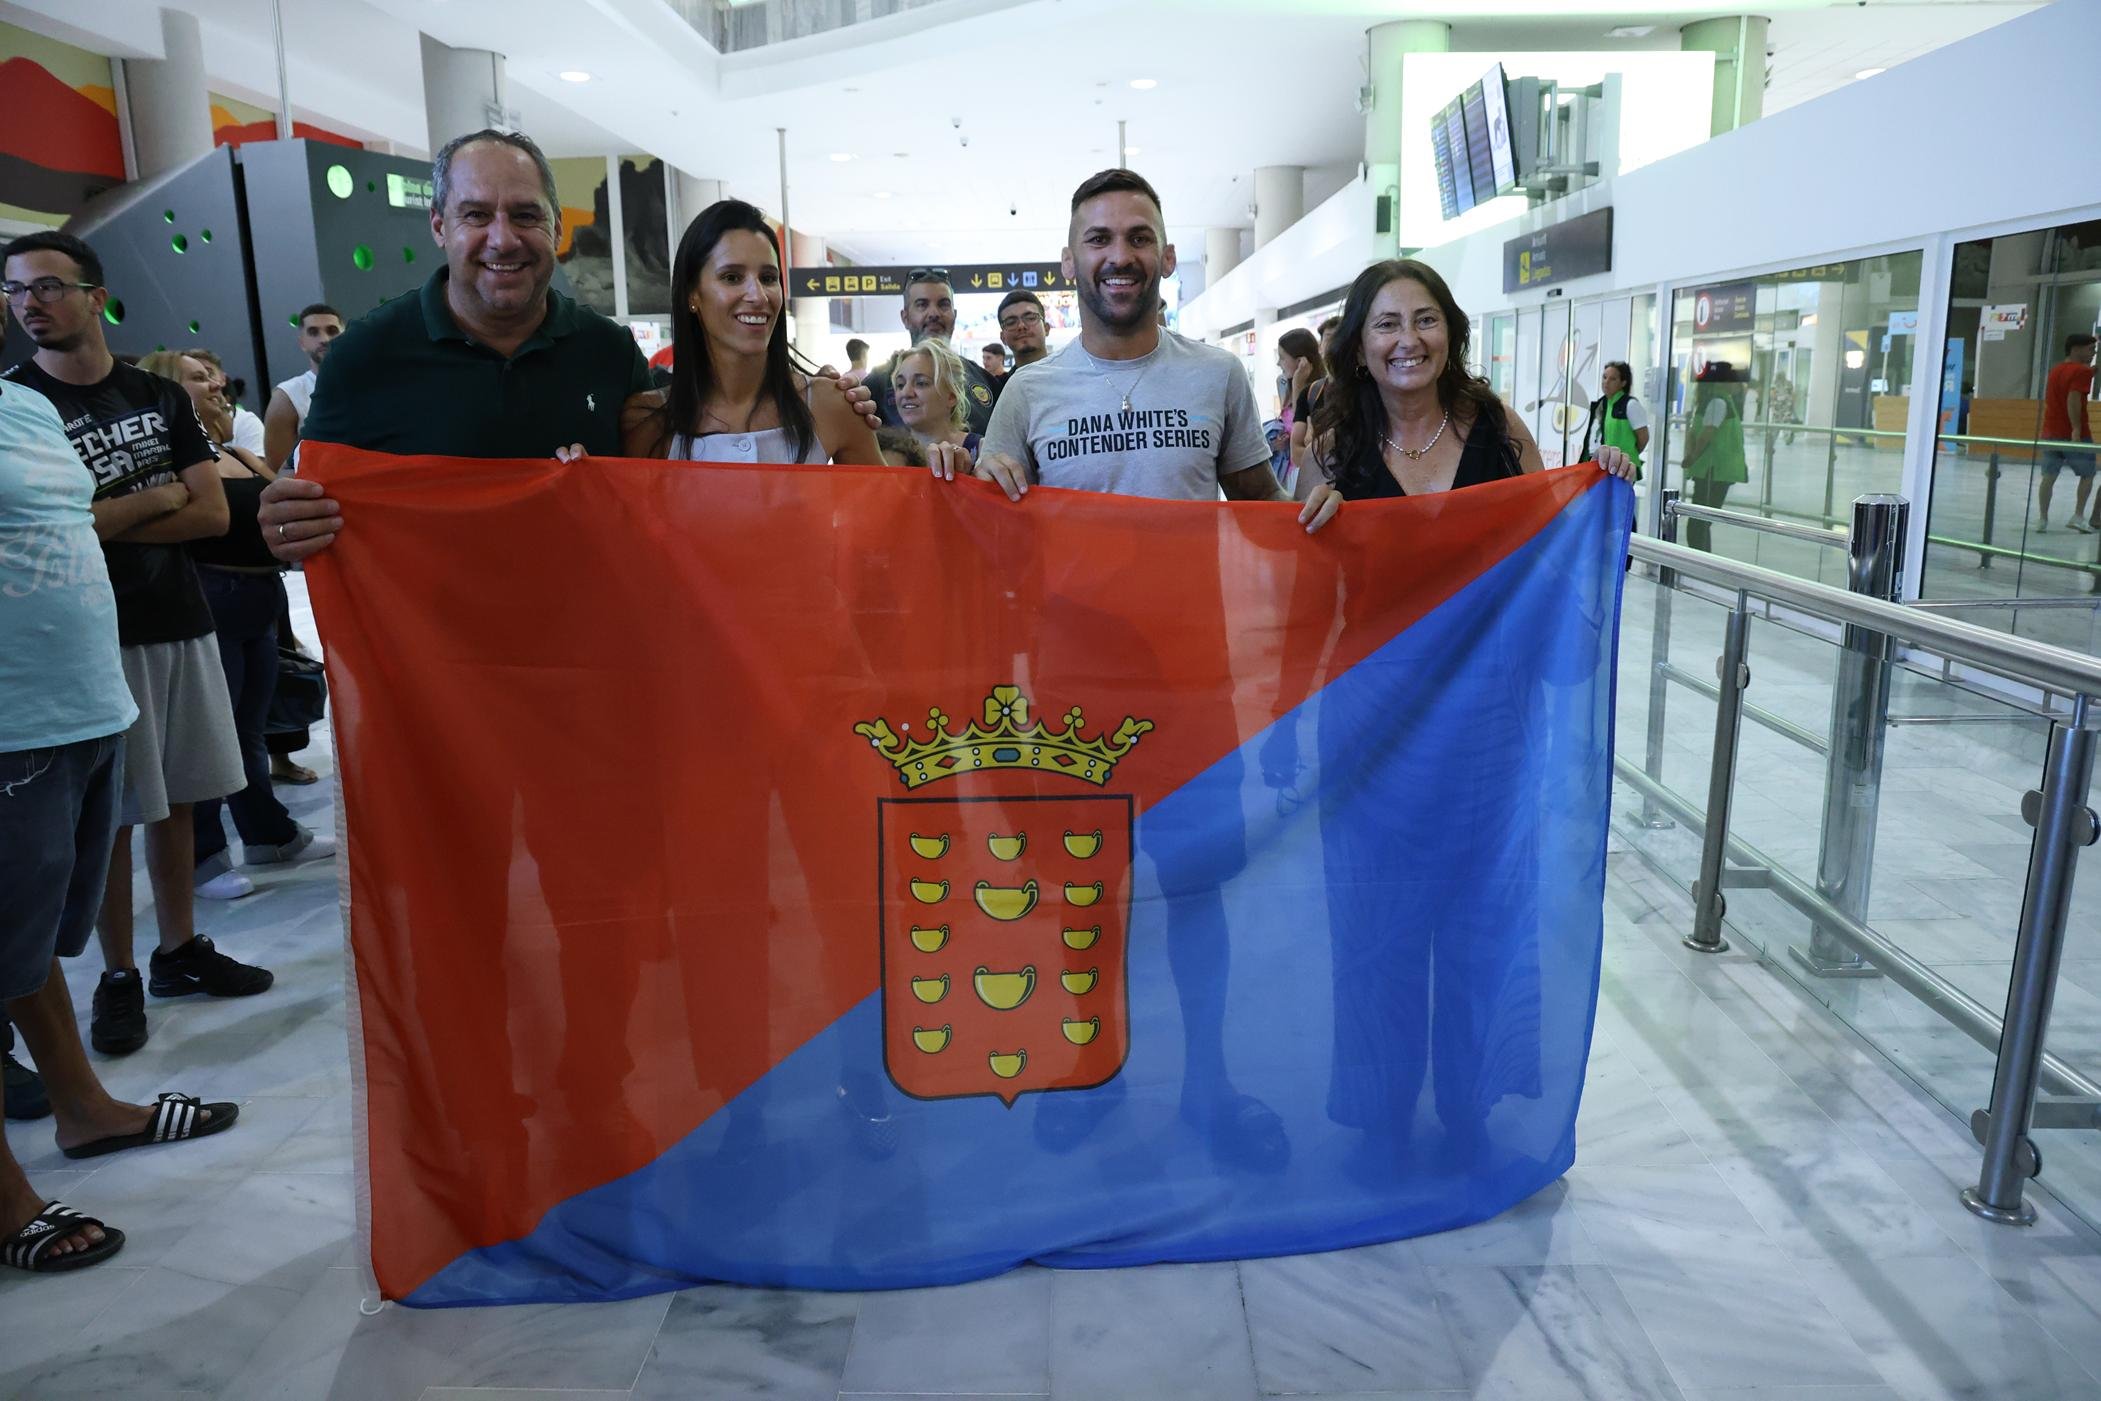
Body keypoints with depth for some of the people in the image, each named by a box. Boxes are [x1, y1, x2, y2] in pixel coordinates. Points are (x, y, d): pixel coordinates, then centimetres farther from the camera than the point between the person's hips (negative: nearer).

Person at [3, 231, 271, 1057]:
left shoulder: (160, 396, 8)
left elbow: (213, 515, 1)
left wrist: (102, 520, -9)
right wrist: (160, 495, -6)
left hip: (180, 623, 3)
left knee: (176, 798, 9)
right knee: (110, 814, 2)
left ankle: (180, 951, 21)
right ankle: (118, 975, 13)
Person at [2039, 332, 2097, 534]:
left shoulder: (2055, 369, 15)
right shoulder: (2080, 371, -10)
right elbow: (2073, 400, -21)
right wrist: (2076, 429, -24)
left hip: (2050, 433, 6)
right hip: (2074, 434, -6)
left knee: (2048, 477, 3)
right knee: (2088, 475, 8)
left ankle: (2042, 518, -2)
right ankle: (2078, 516, 2)